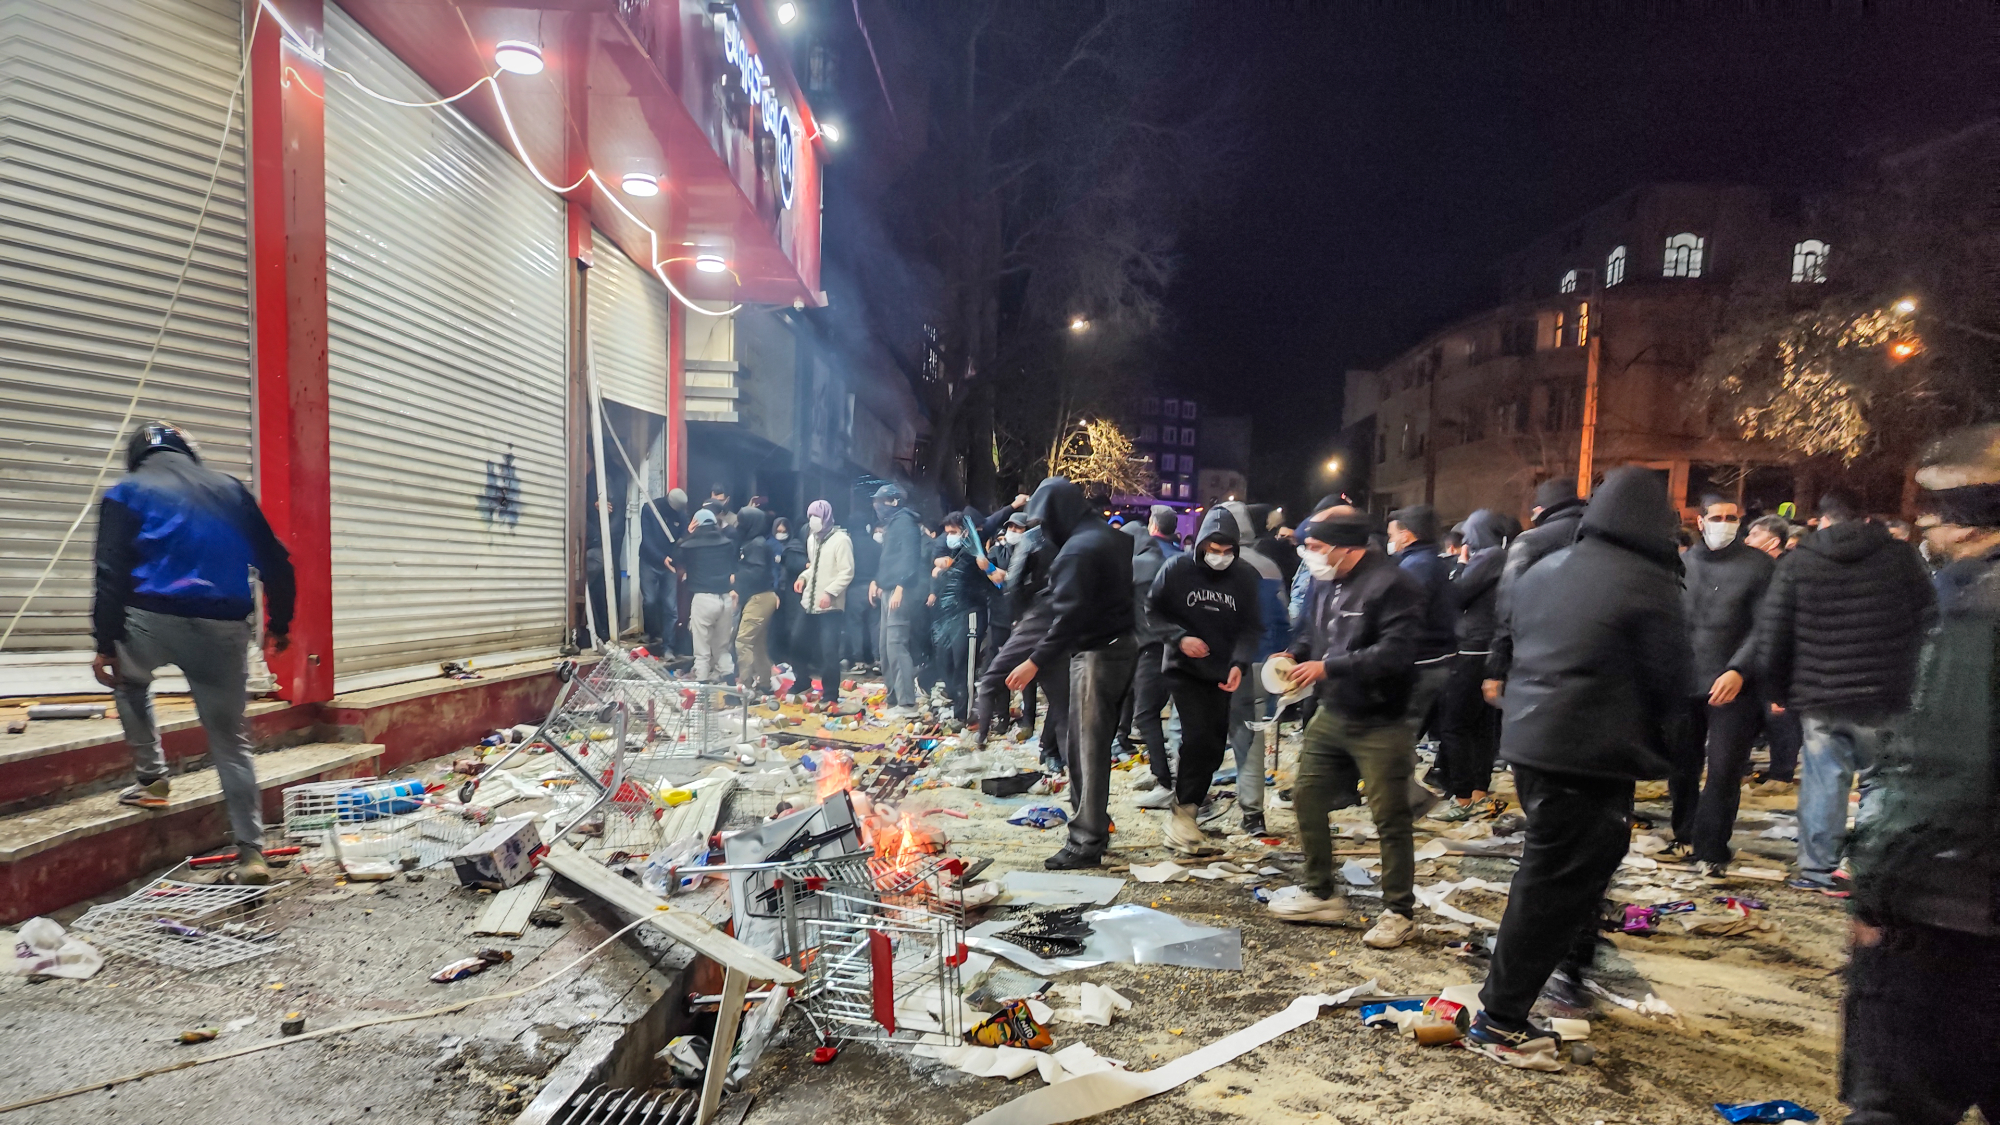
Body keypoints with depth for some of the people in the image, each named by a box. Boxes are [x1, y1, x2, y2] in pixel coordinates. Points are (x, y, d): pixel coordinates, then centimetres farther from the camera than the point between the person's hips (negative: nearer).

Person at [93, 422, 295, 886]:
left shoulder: (127, 492, 8)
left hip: (154, 620, -2)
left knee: (129, 681, 34)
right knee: (231, 742, 9)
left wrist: (105, 644, -1)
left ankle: (151, 779, 27)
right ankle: (251, 852, 5)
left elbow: (112, 573, -2)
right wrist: (279, 624, 22)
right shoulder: (231, 488, 17)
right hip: (225, 629, 2)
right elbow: (276, 563, 15)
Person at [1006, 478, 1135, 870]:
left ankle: (1087, 841, 0)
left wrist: (1036, 661, -25)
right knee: (1094, 742, 17)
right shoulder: (1113, 537, 13)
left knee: (1087, 747, -4)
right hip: (1123, 645, 10)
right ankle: (1095, 823, 26)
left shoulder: (1078, 549, -16)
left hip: (1096, 653, -10)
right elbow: (1126, 597, 17)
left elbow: (1069, 616, -25)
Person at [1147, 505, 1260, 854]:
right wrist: (1179, 638, -16)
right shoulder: (1177, 568, -9)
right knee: (1198, 737, -16)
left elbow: (1250, 627, 1)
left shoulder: (1245, 576, -4)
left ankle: (1189, 794, 27)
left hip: (1221, 672, 4)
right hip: (1183, 668, -3)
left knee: (1214, 745, 7)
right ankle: (1183, 813, -7)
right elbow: (1152, 610, -1)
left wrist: (1239, 663, -15)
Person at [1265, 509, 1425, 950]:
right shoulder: (1325, 582, 5)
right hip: (1331, 713, 8)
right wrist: (1294, 654, -1)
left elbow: (1394, 653, -28)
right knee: (1307, 796, 11)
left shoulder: (1391, 584, -20)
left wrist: (1327, 667, -26)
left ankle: (1398, 912, 19)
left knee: (1389, 817, 2)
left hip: (1380, 723, -8)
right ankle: (1322, 894, 27)